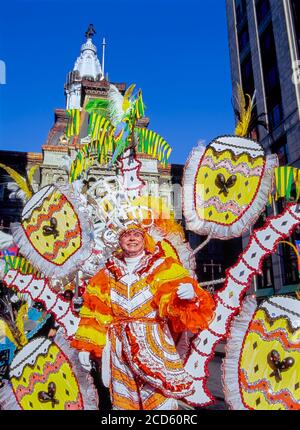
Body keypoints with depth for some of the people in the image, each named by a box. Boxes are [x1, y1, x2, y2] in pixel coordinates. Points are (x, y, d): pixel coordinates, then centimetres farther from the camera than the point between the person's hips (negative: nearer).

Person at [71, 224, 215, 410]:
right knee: (123, 399, 8)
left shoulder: (165, 267, 6)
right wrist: (85, 346, 6)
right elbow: (94, 312, 12)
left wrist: (190, 294, -26)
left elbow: (176, 302, -4)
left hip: (154, 344, -2)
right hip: (119, 347, 3)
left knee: (161, 399, -8)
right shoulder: (107, 274, 14)